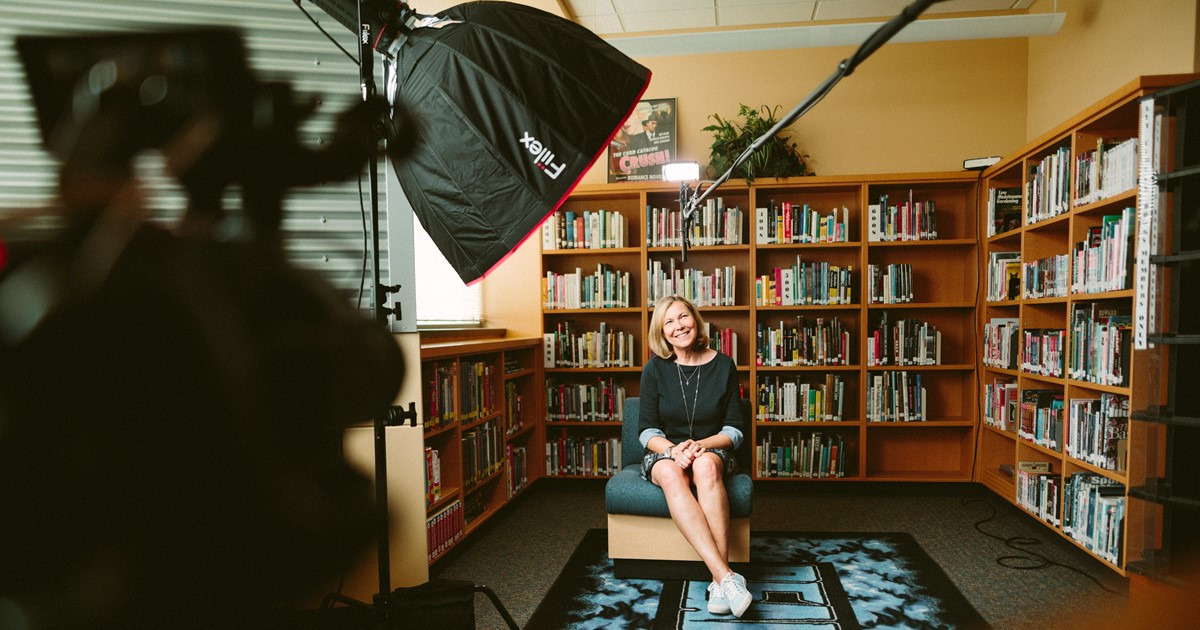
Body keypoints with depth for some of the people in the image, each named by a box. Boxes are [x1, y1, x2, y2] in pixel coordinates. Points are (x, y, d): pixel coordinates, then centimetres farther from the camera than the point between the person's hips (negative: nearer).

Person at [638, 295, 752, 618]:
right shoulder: (655, 368, -1)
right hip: (664, 452, 0)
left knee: (706, 466, -37)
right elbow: (647, 431, -1)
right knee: (670, 474, -37)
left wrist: (700, 445, -19)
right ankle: (726, 576, -44)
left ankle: (719, 581, -39)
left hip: (711, 451, 0)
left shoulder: (723, 365, -1)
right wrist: (673, 450, -22)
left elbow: (734, 430, 0)